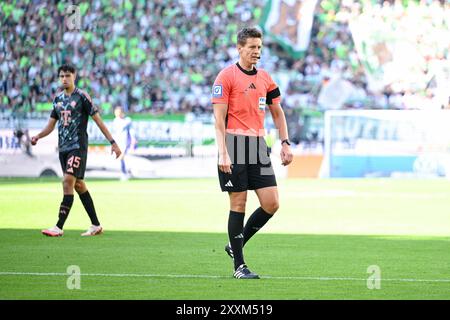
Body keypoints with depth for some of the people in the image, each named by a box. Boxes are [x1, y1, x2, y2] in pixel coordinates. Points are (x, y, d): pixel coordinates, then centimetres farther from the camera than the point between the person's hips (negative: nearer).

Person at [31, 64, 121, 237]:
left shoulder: (82, 96, -6)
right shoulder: (58, 98, 12)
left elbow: (98, 120, -6)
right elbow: (51, 125, 16)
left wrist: (113, 142, -9)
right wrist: (38, 136, -3)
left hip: (78, 147, -7)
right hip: (63, 148, 7)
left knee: (68, 182, -16)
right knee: (78, 185, 9)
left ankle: (59, 227, -18)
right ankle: (96, 225, 17)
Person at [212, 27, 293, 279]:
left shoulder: (265, 79, 13)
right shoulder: (227, 76, -4)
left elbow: (278, 113, 22)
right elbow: (219, 118, -9)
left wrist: (285, 143, 10)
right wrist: (223, 154, -17)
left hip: (258, 146, 6)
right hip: (235, 145, -6)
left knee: (271, 203, -2)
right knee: (239, 203, -4)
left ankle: (236, 245, 18)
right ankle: (239, 265, 4)